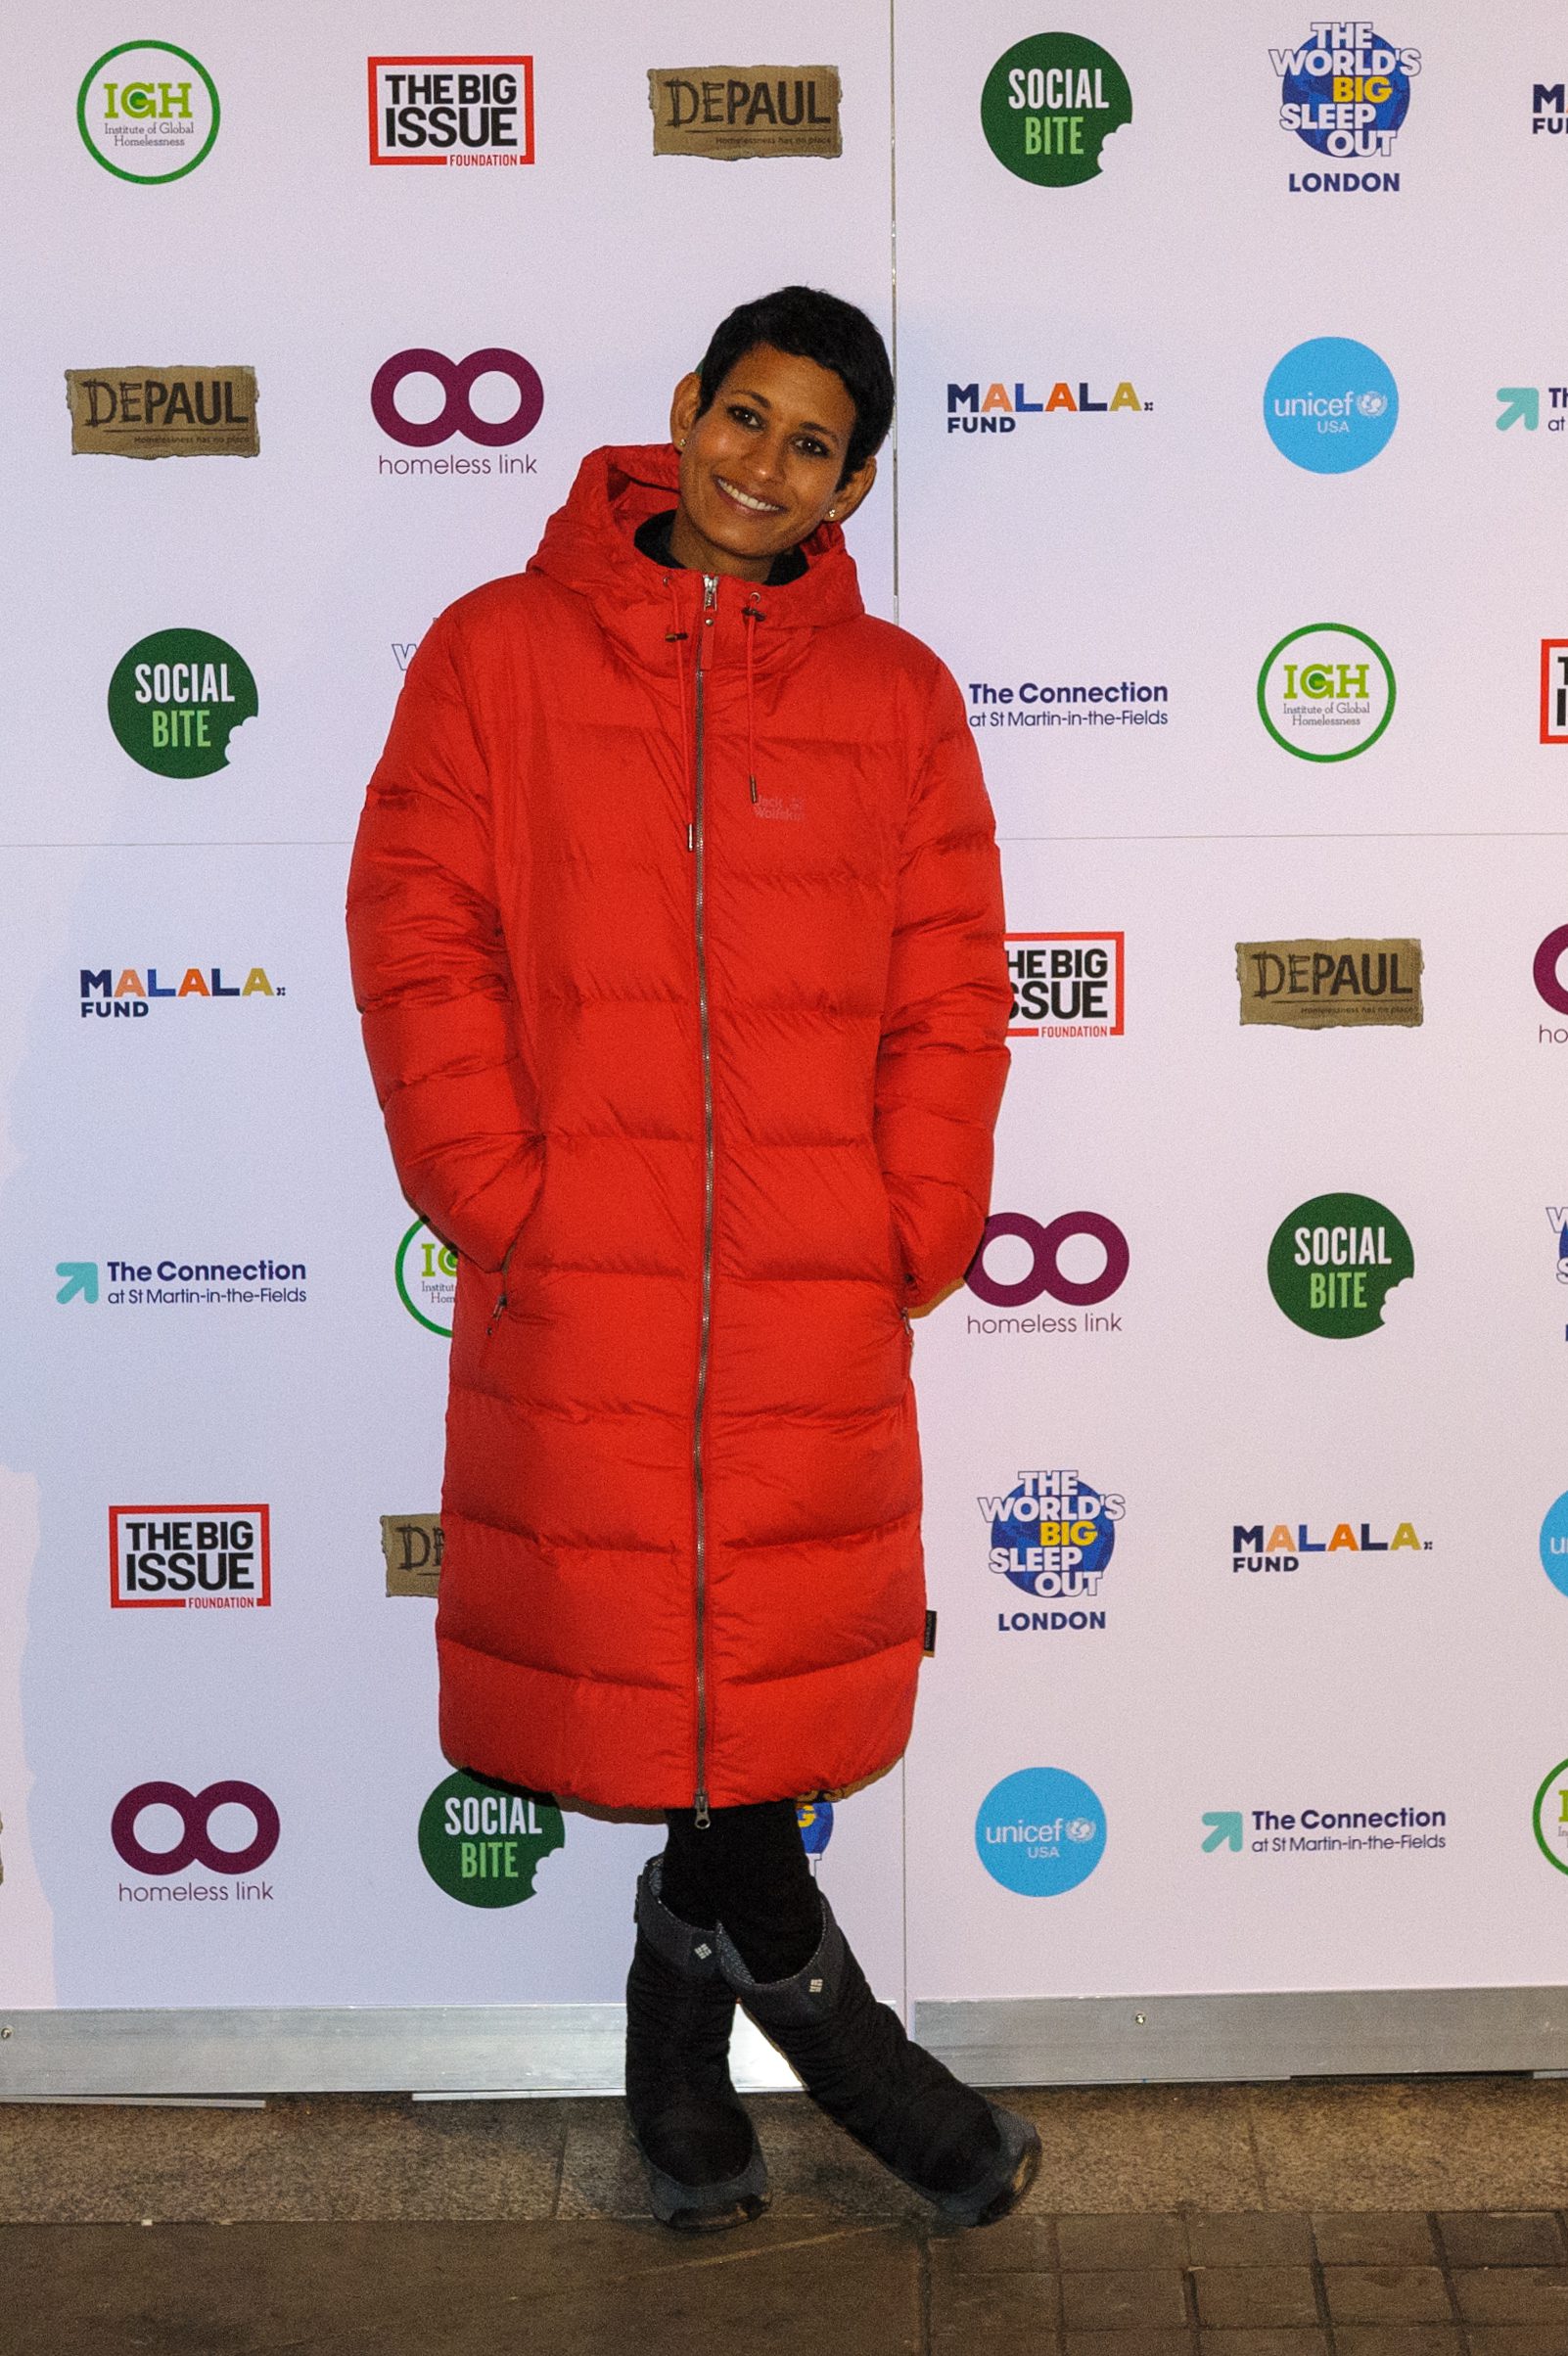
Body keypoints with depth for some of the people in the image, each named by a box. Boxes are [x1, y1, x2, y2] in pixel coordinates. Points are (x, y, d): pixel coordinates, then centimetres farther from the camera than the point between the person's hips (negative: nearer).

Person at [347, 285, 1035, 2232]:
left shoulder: (895, 696, 9)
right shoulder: (500, 650, 4)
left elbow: (948, 990, 7)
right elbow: (419, 940, -1)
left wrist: (910, 1236, -3)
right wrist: (501, 1197, -9)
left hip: (820, 1293, 2)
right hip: (579, 1278, -1)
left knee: (768, 1672, 7)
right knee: (642, 1655, 4)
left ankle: (683, 2057, 28)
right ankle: (783, 1964, 27)